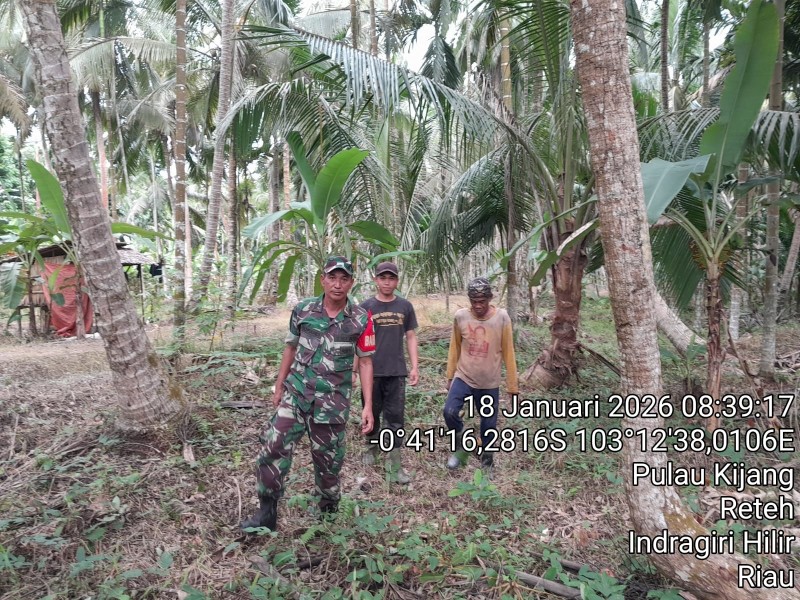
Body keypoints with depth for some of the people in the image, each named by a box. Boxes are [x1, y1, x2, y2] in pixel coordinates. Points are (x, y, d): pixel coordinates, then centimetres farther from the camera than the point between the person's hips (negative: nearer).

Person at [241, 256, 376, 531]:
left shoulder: (361, 319, -6)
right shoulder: (302, 310, -1)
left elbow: (365, 362, -1)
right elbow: (291, 348, 10)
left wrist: (368, 406, -5)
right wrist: (278, 387, 12)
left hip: (333, 402, -1)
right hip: (296, 393, 2)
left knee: (328, 459, 10)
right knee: (274, 446, -7)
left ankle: (328, 512, 34)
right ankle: (267, 512, 10)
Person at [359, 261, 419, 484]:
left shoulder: (405, 306, 3)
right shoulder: (366, 307, -2)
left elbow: (411, 337, 8)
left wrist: (415, 366, 1)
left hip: (397, 371, 1)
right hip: (372, 371, -1)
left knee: (395, 417, 3)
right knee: (372, 413, 14)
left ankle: (394, 464, 8)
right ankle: (372, 446, 38)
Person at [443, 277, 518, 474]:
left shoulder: (502, 318, -11)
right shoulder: (460, 316, -8)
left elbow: (508, 352, -5)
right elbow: (455, 348, 4)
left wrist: (512, 385, -2)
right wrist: (450, 376, 10)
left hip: (490, 384, 0)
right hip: (463, 378, 1)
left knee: (489, 425, 9)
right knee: (450, 411, -20)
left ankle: (487, 462, 33)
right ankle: (461, 445, 8)